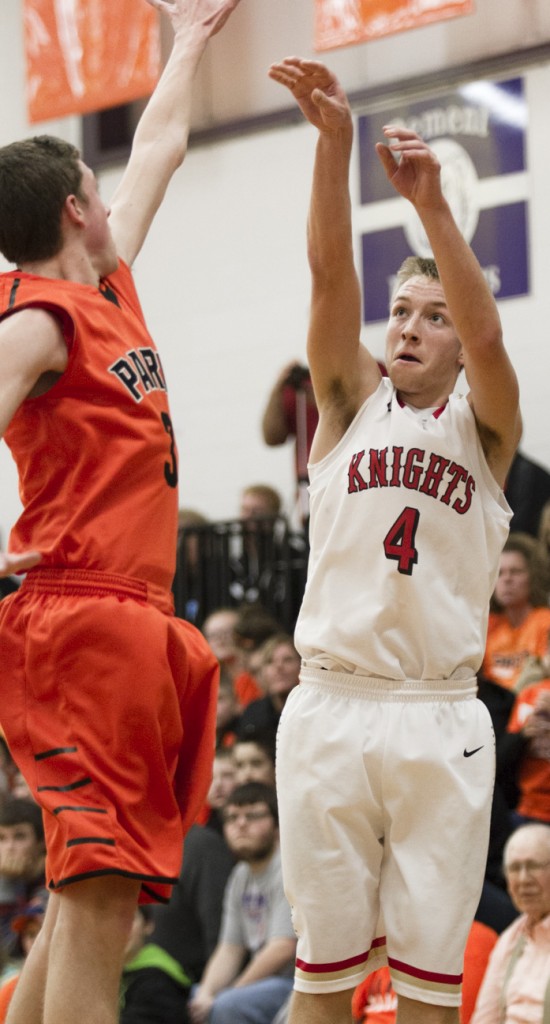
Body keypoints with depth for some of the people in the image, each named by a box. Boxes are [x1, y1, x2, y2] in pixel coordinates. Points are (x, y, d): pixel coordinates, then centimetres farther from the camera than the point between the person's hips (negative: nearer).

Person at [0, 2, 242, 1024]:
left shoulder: (109, 287, 19)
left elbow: (158, 151, 33)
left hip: (135, 624, 10)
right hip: (85, 622, -10)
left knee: (94, 894, 9)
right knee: (98, 895, -15)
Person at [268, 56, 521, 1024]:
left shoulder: (482, 427, 8)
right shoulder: (352, 401, 11)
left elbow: (487, 333, -13)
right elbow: (330, 276, -4)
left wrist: (431, 201, -26)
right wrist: (333, 142, -20)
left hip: (439, 719, 0)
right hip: (331, 707, 1)